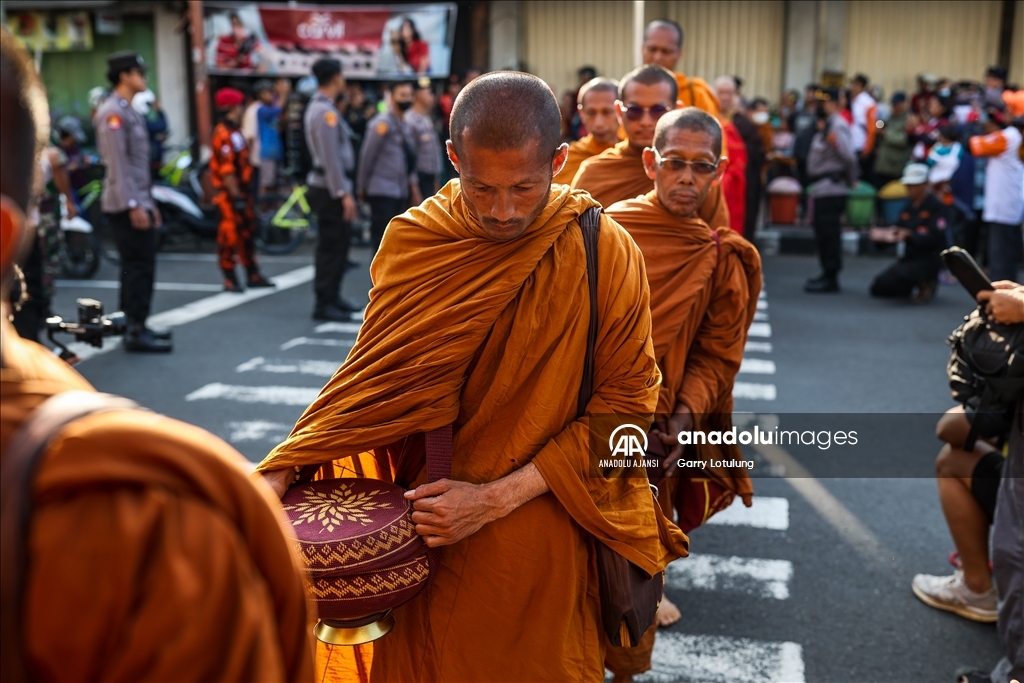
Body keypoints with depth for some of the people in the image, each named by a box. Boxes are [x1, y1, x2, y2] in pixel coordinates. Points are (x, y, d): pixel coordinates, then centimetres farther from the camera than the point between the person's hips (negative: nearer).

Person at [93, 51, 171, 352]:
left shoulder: (128, 111, 19)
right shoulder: (113, 112, -13)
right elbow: (118, 164, -19)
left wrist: (148, 201, 21)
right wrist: (134, 205, -22)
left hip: (137, 201, 10)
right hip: (127, 205, -10)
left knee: (137, 267, 13)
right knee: (139, 267, -9)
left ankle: (136, 326, 21)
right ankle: (136, 333, -5)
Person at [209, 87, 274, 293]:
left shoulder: (235, 132, 16)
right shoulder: (223, 135, -17)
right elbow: (226, 169, -22)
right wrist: (236, 195, -23)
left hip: (241, 191, 10)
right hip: (229, 194, -10)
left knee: (247, 233, 13)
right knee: (229, 236, -3)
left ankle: (253, 275, 21)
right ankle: (230, 279, 3)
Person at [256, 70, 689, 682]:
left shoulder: (607, 254, -14)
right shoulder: (413, 241, -6)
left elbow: (625, 402, -12)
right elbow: (379, 374, 1)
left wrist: (499, 497, -19)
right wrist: (282, 470, -10)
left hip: (541, 537, -2)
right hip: (426, 525, 3)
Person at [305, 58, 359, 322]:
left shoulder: (319, 107, 16)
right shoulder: (325, 111, -16)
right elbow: (330, 157, -22)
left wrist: (345, 190, 20)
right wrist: (344, 193, -23)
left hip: (331, 188, 10)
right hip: (330, 189, -10)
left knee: (340, 242, 15)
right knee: (331, 247, -7)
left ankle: (333, 297, 23)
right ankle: (323, 304, -3)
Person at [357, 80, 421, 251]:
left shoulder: (404, 124, 15)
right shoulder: (382, 123, -11)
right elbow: (367, 156, -10)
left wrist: (414, 188, 16)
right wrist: (363, 186, -6)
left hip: (401, 192, 8)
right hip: (382, 192, -8)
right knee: (382, 238, -6)